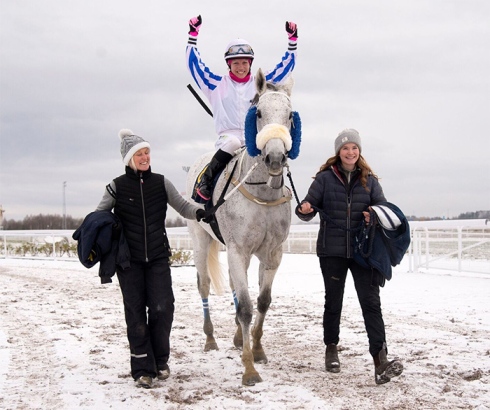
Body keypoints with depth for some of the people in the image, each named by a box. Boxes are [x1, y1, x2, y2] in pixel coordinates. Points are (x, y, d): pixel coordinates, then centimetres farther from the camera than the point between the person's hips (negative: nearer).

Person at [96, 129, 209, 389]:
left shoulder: (160, 183, 1)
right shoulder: (118, 187, -3)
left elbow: (182, 206, 4)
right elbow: (99, 214, 4)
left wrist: (200, 213, -16)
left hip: (157, 257, 1)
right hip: (129, 260, -1)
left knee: (162, 308, -5)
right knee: (135, 312, 3)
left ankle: (160, 361, 17)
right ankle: (142, 369, 12)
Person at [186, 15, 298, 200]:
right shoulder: (218, 84, 11)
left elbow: (285, 66, 17)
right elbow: (195, 64, 7)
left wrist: (292, 40, 8)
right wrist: (193, 35, 2)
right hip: (228, 135, -2)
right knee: (232, 143, -38)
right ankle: (205, 180, -26)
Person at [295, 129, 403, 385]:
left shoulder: (369, 180, 4)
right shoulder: (325, 178, -1)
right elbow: (310, 207, 0)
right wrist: (305, 210, -24)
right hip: (332, 251, 0)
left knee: (371, 301, -8)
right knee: (333, 302, 13)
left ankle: (380, 359, -12)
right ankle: (331, 349, 33)